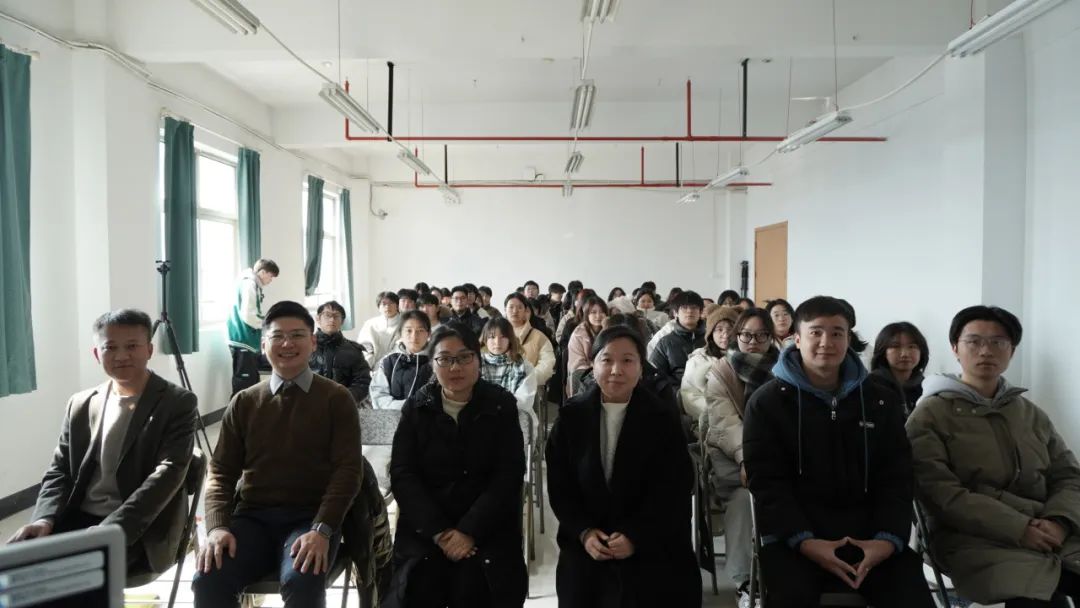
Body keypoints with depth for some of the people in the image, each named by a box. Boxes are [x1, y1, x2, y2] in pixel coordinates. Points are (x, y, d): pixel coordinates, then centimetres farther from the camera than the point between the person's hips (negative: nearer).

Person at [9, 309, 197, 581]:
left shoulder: (178, 403, -5)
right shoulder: (80, 405, 13)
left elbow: (167, 474, -14)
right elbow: (59, 470, 14)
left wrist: (111, 530, -25)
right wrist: (44, 518, -7)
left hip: (139, 531, -5)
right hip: (78, 519, 5)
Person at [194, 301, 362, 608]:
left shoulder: (336, 398, 3)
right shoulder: (244, 403, 11)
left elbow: (348, 469, -4)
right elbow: (221, 472, 10)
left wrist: (322, 529, -18)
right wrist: (217, 527, -8)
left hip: (310, 517, -2)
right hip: (252, 517, 3)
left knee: (302, 582, -33)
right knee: (208, 578, -26)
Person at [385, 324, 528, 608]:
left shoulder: (501, 404, 0)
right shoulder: (415, 407, 4)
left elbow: (508, 476, -5)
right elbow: (402, 474, -2)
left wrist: (469, 531, -15)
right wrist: (439, 531, -13)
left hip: (487, 527, -1)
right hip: (425, 528, 1)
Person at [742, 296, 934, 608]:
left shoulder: (881, 401, 12)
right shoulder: (767, 401, 1)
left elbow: (896, 478, 8)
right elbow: (766, 481, -5)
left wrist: (888, 538, -10)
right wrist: (804, 541, -18)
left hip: (869, 530, 3)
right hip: (793, 533, -3)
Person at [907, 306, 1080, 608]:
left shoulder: (1032, 414, 20)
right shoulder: (930, 414, 1)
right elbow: (941, 494, -10)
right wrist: (1019, 528, -18)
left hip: (1052, 534, 6)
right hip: (976, 538, -5)